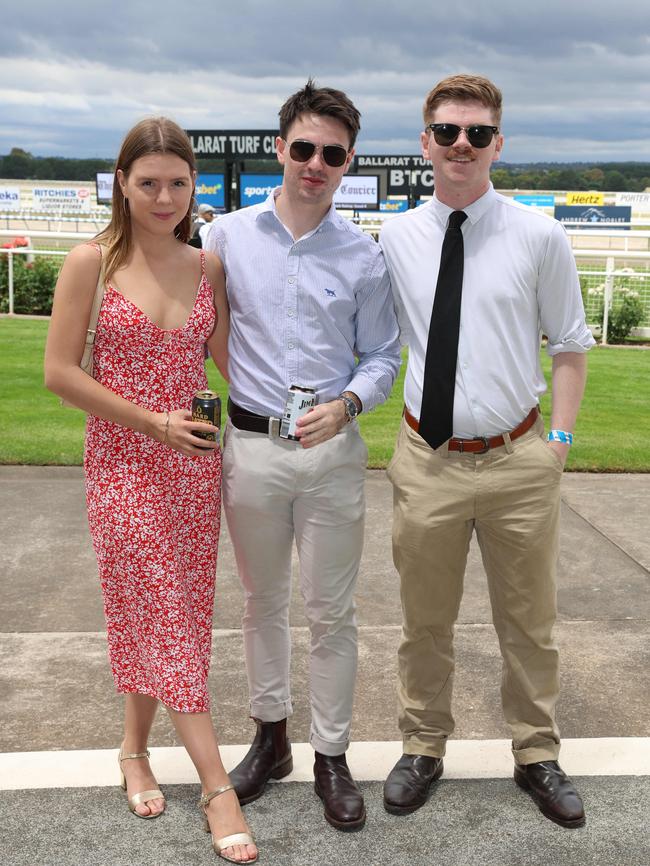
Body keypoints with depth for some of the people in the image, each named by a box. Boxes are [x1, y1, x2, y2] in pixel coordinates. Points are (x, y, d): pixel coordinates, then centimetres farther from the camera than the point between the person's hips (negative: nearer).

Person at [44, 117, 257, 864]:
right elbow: (59, 371, -9)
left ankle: (136, 749, 34)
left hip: (192, 464, 4)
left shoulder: (207, 268, 4)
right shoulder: (91, 263, -6)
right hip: (122, 464, -4)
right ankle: (217, 786, 5)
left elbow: (228, 356, 9)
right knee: (162, 616, -2)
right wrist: (149, 420, -13)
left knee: (165, 614, 12)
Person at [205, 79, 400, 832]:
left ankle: (331, 756, 25)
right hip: (250, 449, 1)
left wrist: (346, 403, -15)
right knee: (262, 602, 16)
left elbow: (382, 356, 3)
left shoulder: (363, 256, 0)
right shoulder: (227, 237, 0)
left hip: (332, 452, -1)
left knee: (331, 612, 7)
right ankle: (269, 736, 35)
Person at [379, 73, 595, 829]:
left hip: (519, 461, 0)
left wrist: (560, 439, -2)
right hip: (428, 460, 1)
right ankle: (423, 748, 37)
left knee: (528, 622, 16)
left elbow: (570, 346, 3)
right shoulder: (395, 239, 0)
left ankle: (536, 754, 37)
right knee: (425, 622, 15)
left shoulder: (539, 237, -4)